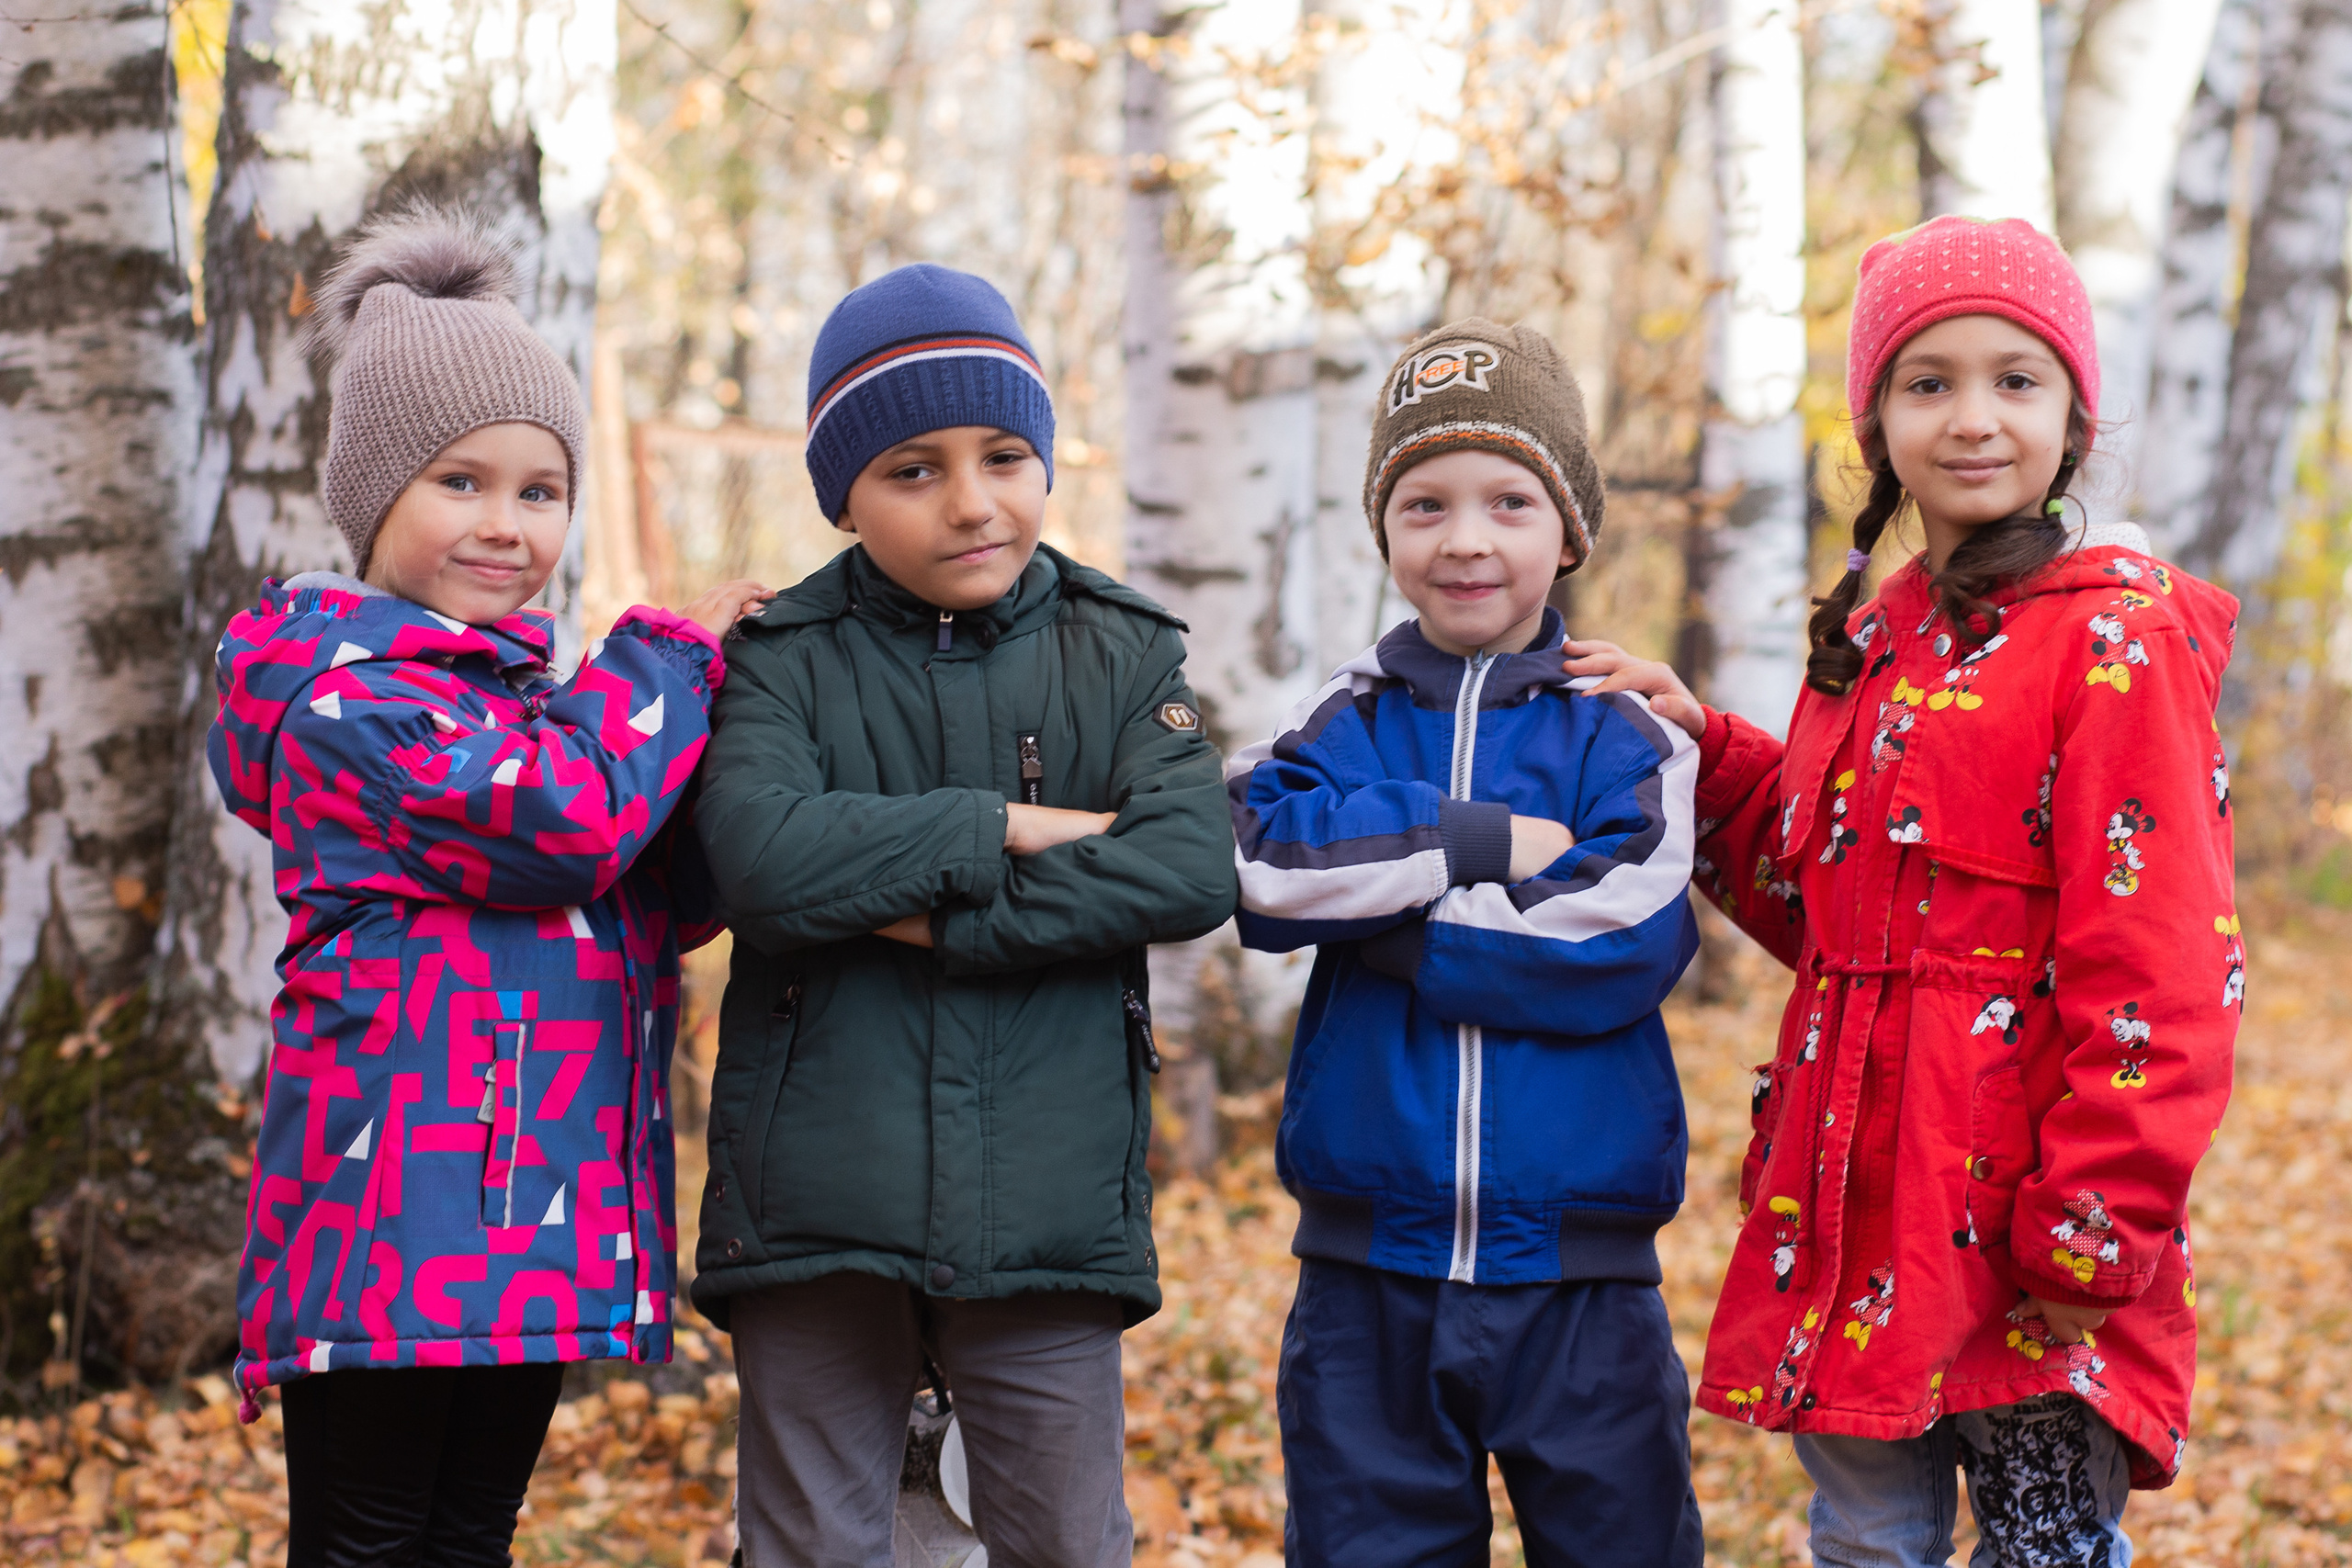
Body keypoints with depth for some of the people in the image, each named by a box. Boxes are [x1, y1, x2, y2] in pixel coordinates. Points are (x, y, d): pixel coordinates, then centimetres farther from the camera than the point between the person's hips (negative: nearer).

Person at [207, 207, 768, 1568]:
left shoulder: (529, 692, 20)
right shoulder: (343, 697, -9)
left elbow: (658, 902, 16)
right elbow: (567, 820, -20)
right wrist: (669, 653, -5)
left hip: (541, 1221, 9)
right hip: (402, 1219, -9)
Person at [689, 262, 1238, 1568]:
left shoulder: (1121, 658, 7)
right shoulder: (781, 660, 3)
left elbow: (1192, 870, -10)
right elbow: (761, 857, -17)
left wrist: (931, 917, -14)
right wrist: (998, 827, -12)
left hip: (1049, 1206, 1)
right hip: (818, 1205, -1)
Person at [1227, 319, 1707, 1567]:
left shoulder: (1626, 734, 1)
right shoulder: (1344, 719, 6)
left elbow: (1621, 946, -14)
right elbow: (1258, 862, -13)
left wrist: (1374, 906, -12)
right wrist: (1485, 842, -15)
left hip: (1581, 1281, -1)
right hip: (1369, 1274, 2)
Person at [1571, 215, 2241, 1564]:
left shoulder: (2116, 642, -9)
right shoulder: (1868, 644, 14)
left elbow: (2159, 970, -15)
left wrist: (2097, 1237, -18)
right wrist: (1709, 754, 8)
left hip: (2024, 1235, -7)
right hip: (1855, 1224, 7)